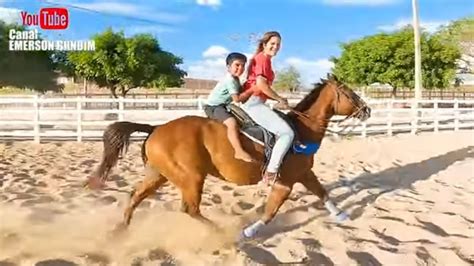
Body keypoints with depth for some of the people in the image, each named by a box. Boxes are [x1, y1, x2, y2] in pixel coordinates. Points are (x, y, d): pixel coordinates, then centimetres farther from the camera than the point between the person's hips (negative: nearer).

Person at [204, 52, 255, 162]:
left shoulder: (235, 79, 12)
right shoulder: (230, 80, -20)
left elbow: (240, 93, 17)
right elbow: (237, 99, -24)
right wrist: (251, 91, -16)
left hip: (222, 106, 11)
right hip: (213, 107, -11)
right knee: (232, 123, -32)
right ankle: (239, 152, -36)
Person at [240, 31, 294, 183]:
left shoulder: (261, 59, 21)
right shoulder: (263, 58, -8)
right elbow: (261, 84, -21)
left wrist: (277, 99, 10)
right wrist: (279, 99, -10)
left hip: (252, 102, 11)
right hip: (254, 103, -11)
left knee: (283, 131, 28)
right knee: (287, 133, -17)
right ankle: (271, 171, -18)